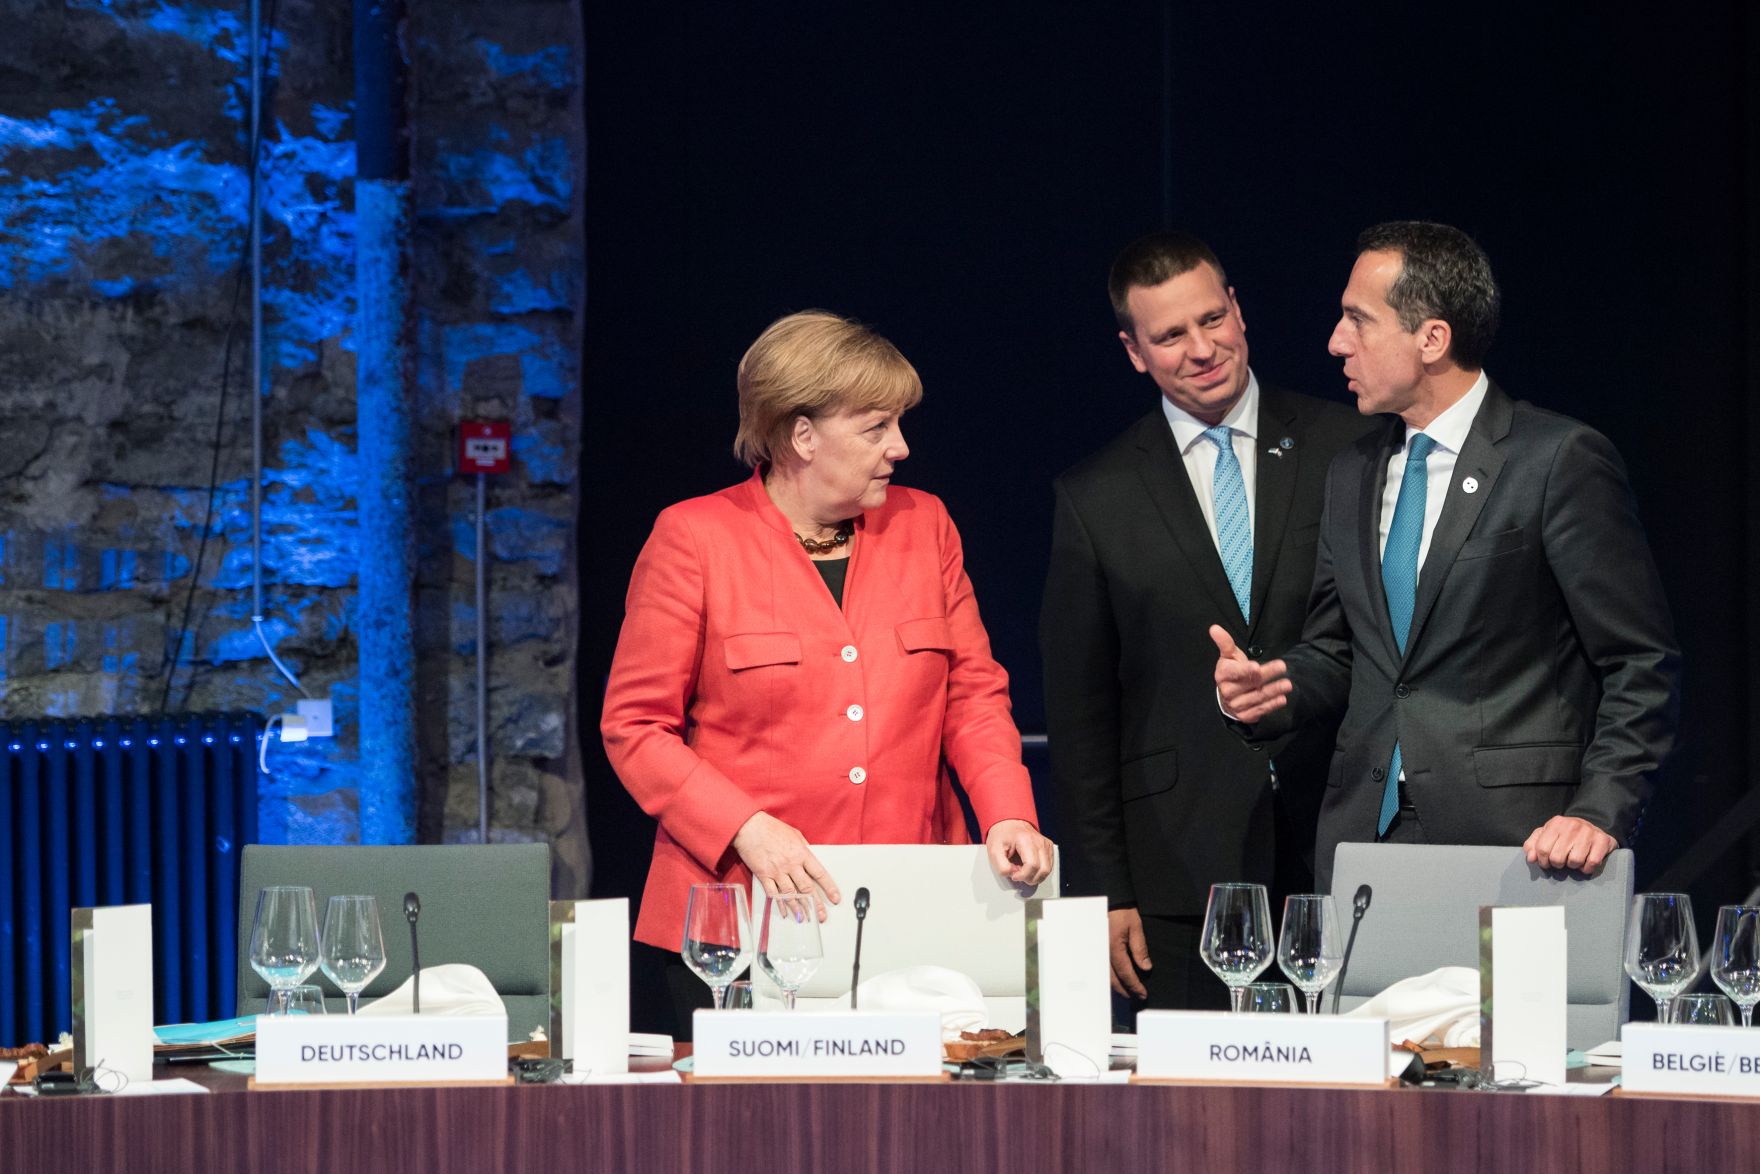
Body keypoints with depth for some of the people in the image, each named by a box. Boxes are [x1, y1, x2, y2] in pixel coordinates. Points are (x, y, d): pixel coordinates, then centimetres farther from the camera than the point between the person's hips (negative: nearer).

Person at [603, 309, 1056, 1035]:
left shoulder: (923, 526, 11)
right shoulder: (696, 538, -2)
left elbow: (973, 694, 13)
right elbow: (636, 727, -3)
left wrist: (1008, 813, -5)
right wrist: (747, 829, -16)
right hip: (744, 914, -3)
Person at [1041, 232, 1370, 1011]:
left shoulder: (1344, 448, 6)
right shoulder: (1095, 499, 6)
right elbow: (1078, 710, 7)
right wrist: (1107, 890, 2)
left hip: (1341, 848, 0)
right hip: (1181, 878, 0)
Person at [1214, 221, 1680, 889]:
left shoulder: (1562, 460, -5)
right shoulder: (1352, 475, 16)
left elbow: (1643, 666, -6)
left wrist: (1598, 813, -18)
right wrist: (1269, 688, 1)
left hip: (1511, 841, -5)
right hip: (1363, 833, 6)